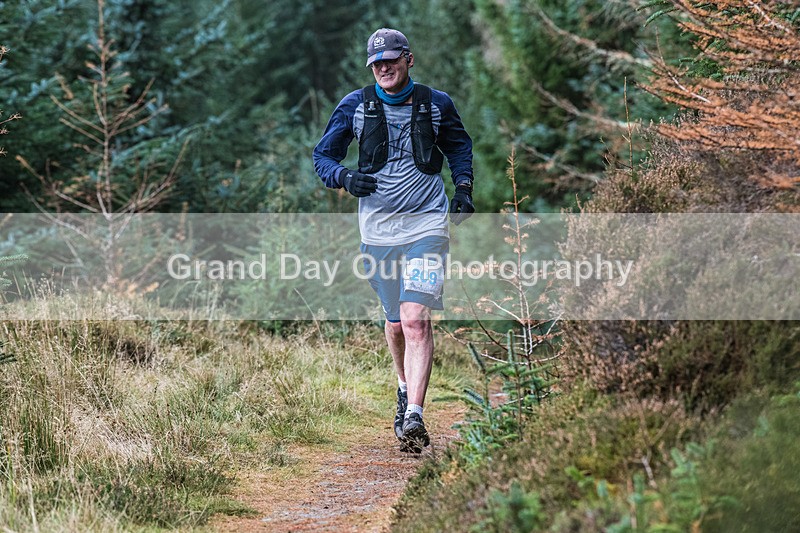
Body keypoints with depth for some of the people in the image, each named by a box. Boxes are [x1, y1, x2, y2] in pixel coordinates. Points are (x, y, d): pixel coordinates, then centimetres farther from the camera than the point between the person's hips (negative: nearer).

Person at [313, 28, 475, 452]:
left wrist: (463, 189, 6)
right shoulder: (354, 106, 2)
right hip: (377, 227, 2)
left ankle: (413, 418, -22)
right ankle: (405, 387, 41)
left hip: (427, 224, -2)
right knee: (395, 321, 12)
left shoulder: (436, 104, 3)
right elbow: (322, 156, 8)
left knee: (415, 318, -17)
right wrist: (344, 177, -13)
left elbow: (459, 147, 22)